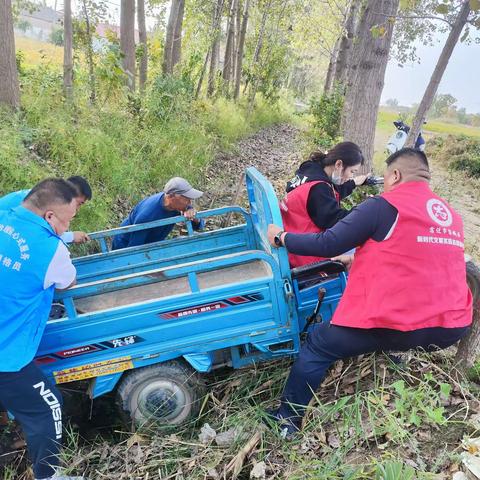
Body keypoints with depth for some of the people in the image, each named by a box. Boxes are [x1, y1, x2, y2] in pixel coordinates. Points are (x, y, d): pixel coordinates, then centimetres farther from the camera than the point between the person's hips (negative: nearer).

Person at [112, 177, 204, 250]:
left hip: (151, 244, 6)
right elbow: (134, 247, -31)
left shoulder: (179, 205, -19)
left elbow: (199, 226, -9)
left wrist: (192, 214, -30)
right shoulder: (147, 214, -39)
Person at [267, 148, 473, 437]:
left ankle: (287, 422, 21)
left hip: (398, 328, -6)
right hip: (452, 330, 7)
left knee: (317, 346, 11)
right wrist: (362, 261, 32)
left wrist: (281, 237, 5)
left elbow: (328, 245, -10)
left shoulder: (383, 206, -9)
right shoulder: (452, 215, 12)